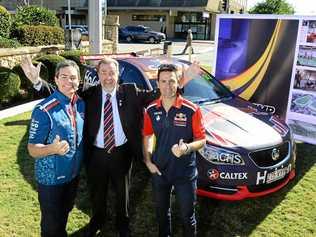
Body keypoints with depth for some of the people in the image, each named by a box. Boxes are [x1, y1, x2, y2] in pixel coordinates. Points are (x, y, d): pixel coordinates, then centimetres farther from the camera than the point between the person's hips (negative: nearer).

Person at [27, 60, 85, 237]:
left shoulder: (81, 104, -3)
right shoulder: (44, 110, -23)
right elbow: (32, 149, -21)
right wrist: (53, 149, -40)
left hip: (74, 174, 6)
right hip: (51, 178, -6)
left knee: (65, 214, 27)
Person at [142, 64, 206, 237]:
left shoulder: (191, 110, -15)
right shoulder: (151, 110, -3)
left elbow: (202, 139, -10)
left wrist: (187, 147, -30)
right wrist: (148, 161, -1)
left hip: (185, 172, -3)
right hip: (159, 170, 4)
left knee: (187, 215, 12)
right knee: (161, 211, 24)